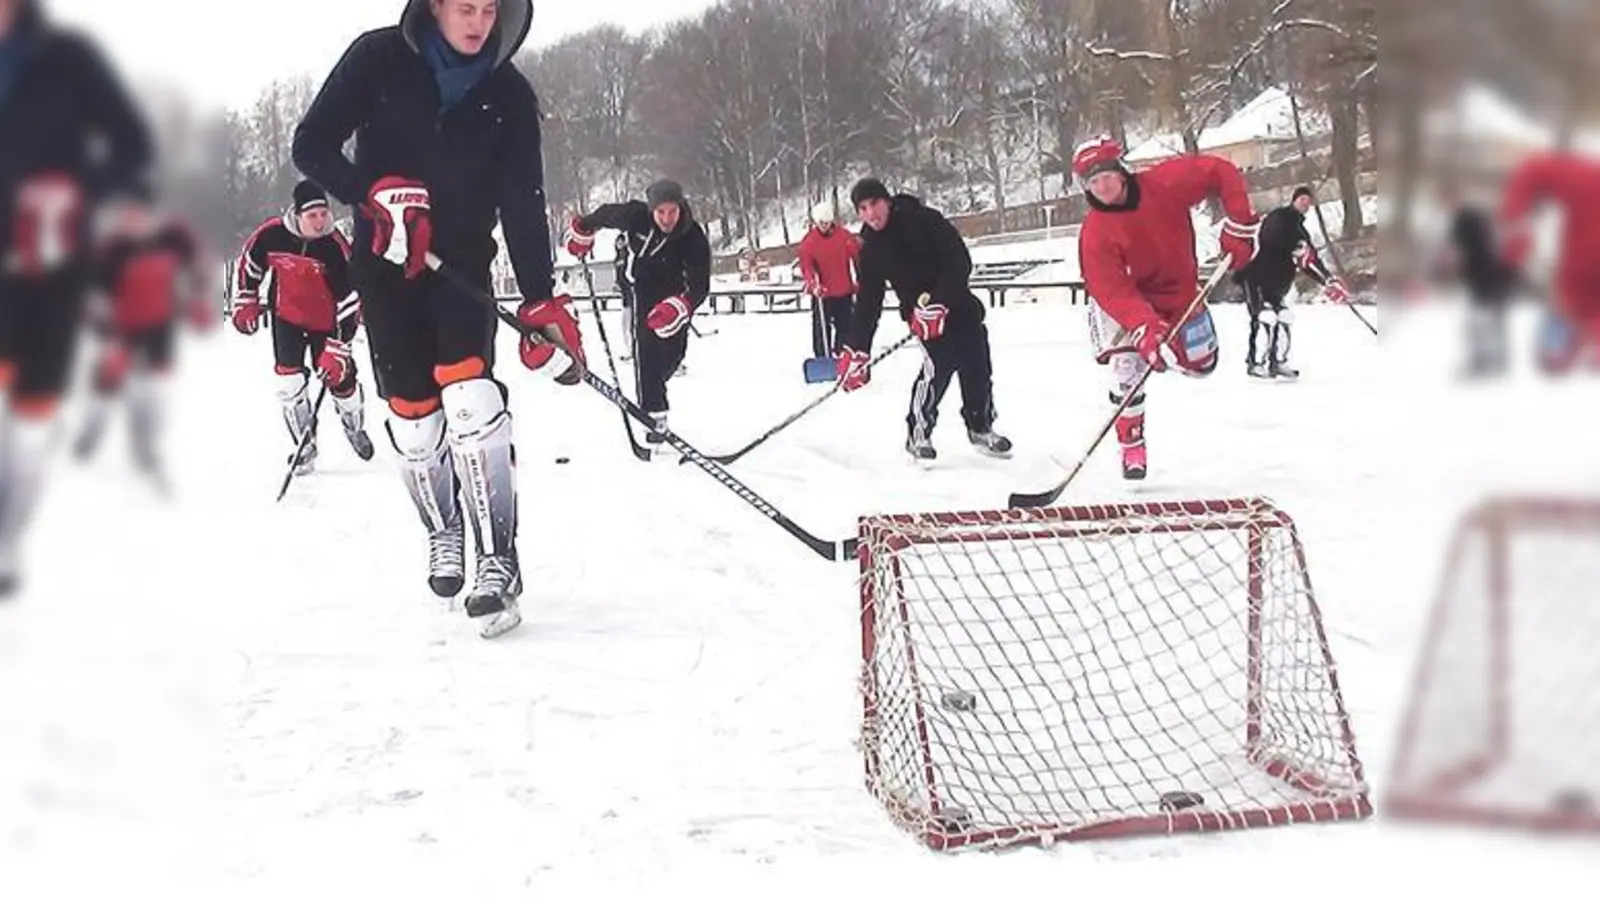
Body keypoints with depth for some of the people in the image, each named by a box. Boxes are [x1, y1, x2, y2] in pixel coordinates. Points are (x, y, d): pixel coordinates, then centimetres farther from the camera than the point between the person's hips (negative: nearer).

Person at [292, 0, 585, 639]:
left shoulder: (510, 95, -6)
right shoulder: (378, 59, -10)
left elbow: (523, 204, -8)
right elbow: (311, 146, -9)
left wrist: (542, 303, -17)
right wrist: (376, 194, -26)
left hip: (462, 264, 0)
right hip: (385, 264, 0)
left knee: (471, 398, -20)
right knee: (413, 416, 4)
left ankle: (498, 562, -18)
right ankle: (442, 532, 30)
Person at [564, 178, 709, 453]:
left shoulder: (695, 239, -30)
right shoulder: (636, 216, -27)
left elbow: (700, 286, -35)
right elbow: (606, 214, -5)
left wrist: (679, 306, -53)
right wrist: (582, 230, 8)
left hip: (675, 294, 1)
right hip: (644, 288, -1)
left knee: (673, 352, 8)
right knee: (646, 351, -15)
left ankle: (652, 390, 41)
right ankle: (654, 418, -16)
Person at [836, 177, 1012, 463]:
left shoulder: (924, 220, -15)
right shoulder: (870, 252, -5)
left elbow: (960, 261, -20)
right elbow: (868, 303, -1)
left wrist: (938, 302, -29)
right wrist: (856, 350, -7)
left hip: (959, 305, 0)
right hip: (922, 314, 0)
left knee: (978, 369, 6)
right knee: (939, 365, -20)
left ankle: (980, 428, 29)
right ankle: (918, 434, -5)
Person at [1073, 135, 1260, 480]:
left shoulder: (1164, 183, -24)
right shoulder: (1094, 233, -27)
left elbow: (1221, 173, -17)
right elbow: (1113, 291, -32)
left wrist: (1239, 225, -23)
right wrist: (1145, 330, -45)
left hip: (1179, 291, 3)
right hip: (1125, 304, -3)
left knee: (1201, 364, 4)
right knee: (1126, 369, -17)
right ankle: (1131, 446, 4)